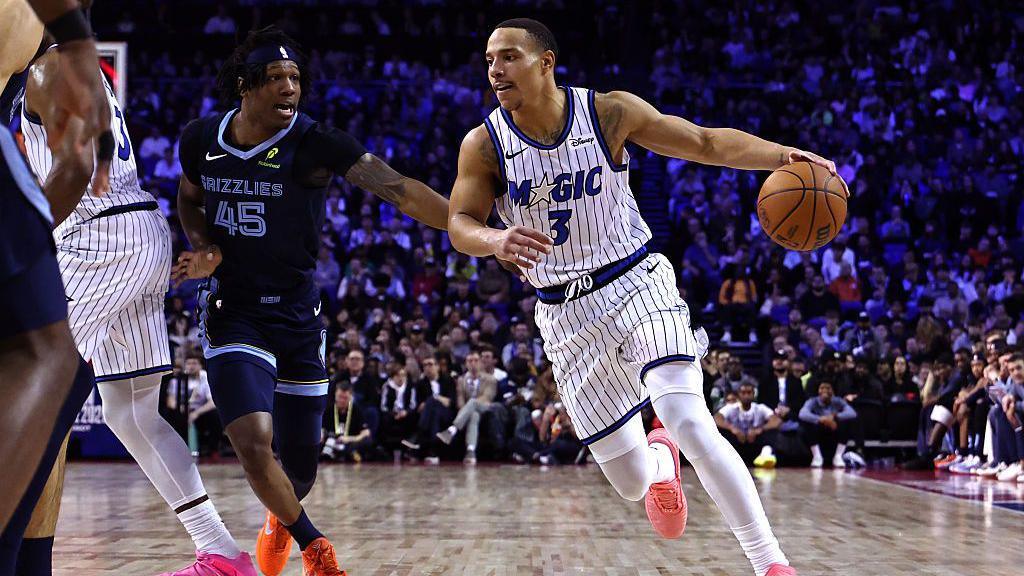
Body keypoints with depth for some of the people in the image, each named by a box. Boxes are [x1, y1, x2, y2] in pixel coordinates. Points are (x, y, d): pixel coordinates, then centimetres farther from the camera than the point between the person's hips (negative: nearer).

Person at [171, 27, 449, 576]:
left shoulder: (314, 144, -16)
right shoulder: (200, 139, -6)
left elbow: (397, 188, -28)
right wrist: (204, 247, -5)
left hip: (297, 313, 0)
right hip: (232, 311, 0)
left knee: (300, 460, 9)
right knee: (254, 442, -20)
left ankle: (280, 520, 49)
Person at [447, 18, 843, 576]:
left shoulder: (609, 112, -9)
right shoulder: (484, 144, -5)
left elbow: (705, 141, -5)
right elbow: (460, 224, -9)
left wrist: (779, 154, -21)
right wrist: (497, 242, -33)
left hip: (636, 285, -2)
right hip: (565, 315, 2)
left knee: (691, 424, -25)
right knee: (631, 483, 4)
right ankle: (660, 457, 43)